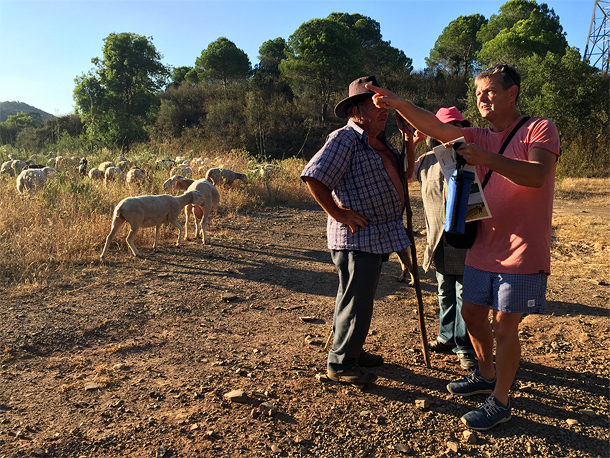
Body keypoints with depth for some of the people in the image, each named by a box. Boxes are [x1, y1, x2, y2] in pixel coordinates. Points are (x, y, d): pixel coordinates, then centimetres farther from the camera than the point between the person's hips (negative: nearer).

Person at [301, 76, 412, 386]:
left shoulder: (379, 141, 17)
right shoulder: (345, 139, -14)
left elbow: (401, 173, 32)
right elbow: (313, 177, -23)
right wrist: (338, 213, -20)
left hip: (377, 237, 10)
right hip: (356, 236, -10)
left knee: (360, 298, 19)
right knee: (356, 302, -3)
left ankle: (352, 351, 35)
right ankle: (340, 363, 13)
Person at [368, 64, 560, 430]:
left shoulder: (540, 128, -6)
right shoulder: (480, 137, 10)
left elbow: (537, 175, -23)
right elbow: (436, 128, -5)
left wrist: (488, 159, -33)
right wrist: (399, 104, -18)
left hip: (522, 252, -6)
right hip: (483, 249, 7)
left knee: (504, 327, -1)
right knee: (472, 314, 14)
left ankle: (500, 402, 17)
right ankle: (486, 376, 38)